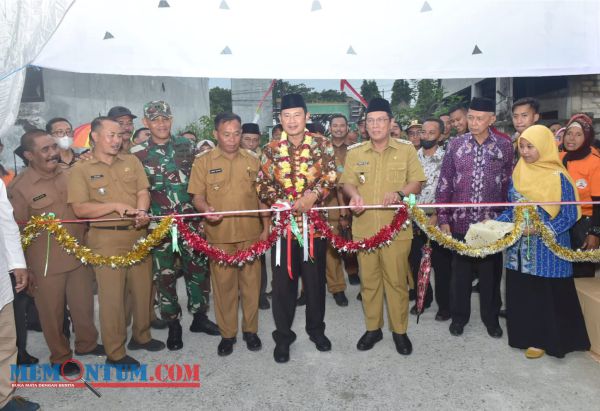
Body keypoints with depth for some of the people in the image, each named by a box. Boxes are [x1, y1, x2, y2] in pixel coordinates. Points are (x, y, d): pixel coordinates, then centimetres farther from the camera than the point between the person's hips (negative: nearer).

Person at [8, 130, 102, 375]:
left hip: (79, 255, 4)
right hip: (45, 263, -4)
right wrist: (23, 269, -5)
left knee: (84, 304, 17)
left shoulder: (70, 174, 2)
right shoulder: (19, 187, -11)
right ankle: (60, 357, 33)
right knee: (52, 311, 12)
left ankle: (87, 343, 41)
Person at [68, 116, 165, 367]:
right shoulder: (81, 170, -3)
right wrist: (116, 206, -18)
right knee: (112, 294, 1)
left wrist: (141, 211, -19)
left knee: (142, 289, 13)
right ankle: (115, 352, 16)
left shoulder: (132, 162, 9)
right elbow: (80, 209, -10)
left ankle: (141, 336, 34)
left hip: (138, 235, 4)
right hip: (106, 239, -4)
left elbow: (143, 191, 1)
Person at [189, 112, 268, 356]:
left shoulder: (252, 160, 7)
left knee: (251, 282, 8)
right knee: (223, 284, 5)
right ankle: (227, 334, 21)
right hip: (219, 235, -1)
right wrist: (206, 209, -23)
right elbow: (197, 196, 0)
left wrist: (266, 228, 7)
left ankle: (250, 330, 25)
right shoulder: (203, 162, 1)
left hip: (250, 233, 2)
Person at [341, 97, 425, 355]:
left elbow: (416, 183, 1)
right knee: (368, 280, 10)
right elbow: (347, 182, 7)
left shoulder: (406, 149, 4)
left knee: (397, 280, 4)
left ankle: (399, 330, 21)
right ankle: (372, 328, 26)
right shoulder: (355, 153, 9)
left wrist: (399, 193, -20)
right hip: (364, 228, 2)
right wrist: (354, 195, -16)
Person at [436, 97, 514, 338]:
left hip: (492, 223, 0)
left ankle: (491, 317, 32)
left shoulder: (505, 146, 0)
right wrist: (443, 220, -4)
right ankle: (459, 316, 29)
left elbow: (509, 184, 4)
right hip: (460, 221, 0)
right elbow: (444, 183, 0)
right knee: (460, 270, 11)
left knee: (491, 271, 12)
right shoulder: (455, 145, -1)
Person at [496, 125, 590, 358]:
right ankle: (524, 334, 28)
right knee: (520, 292, 12)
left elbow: (569, 215, -12)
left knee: (546, 293, 6)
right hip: (519, 247, 5)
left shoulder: (558, 177, -11)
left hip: (547, 247, -5)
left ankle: (543, 339, 22)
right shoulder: (518, 174, 6)